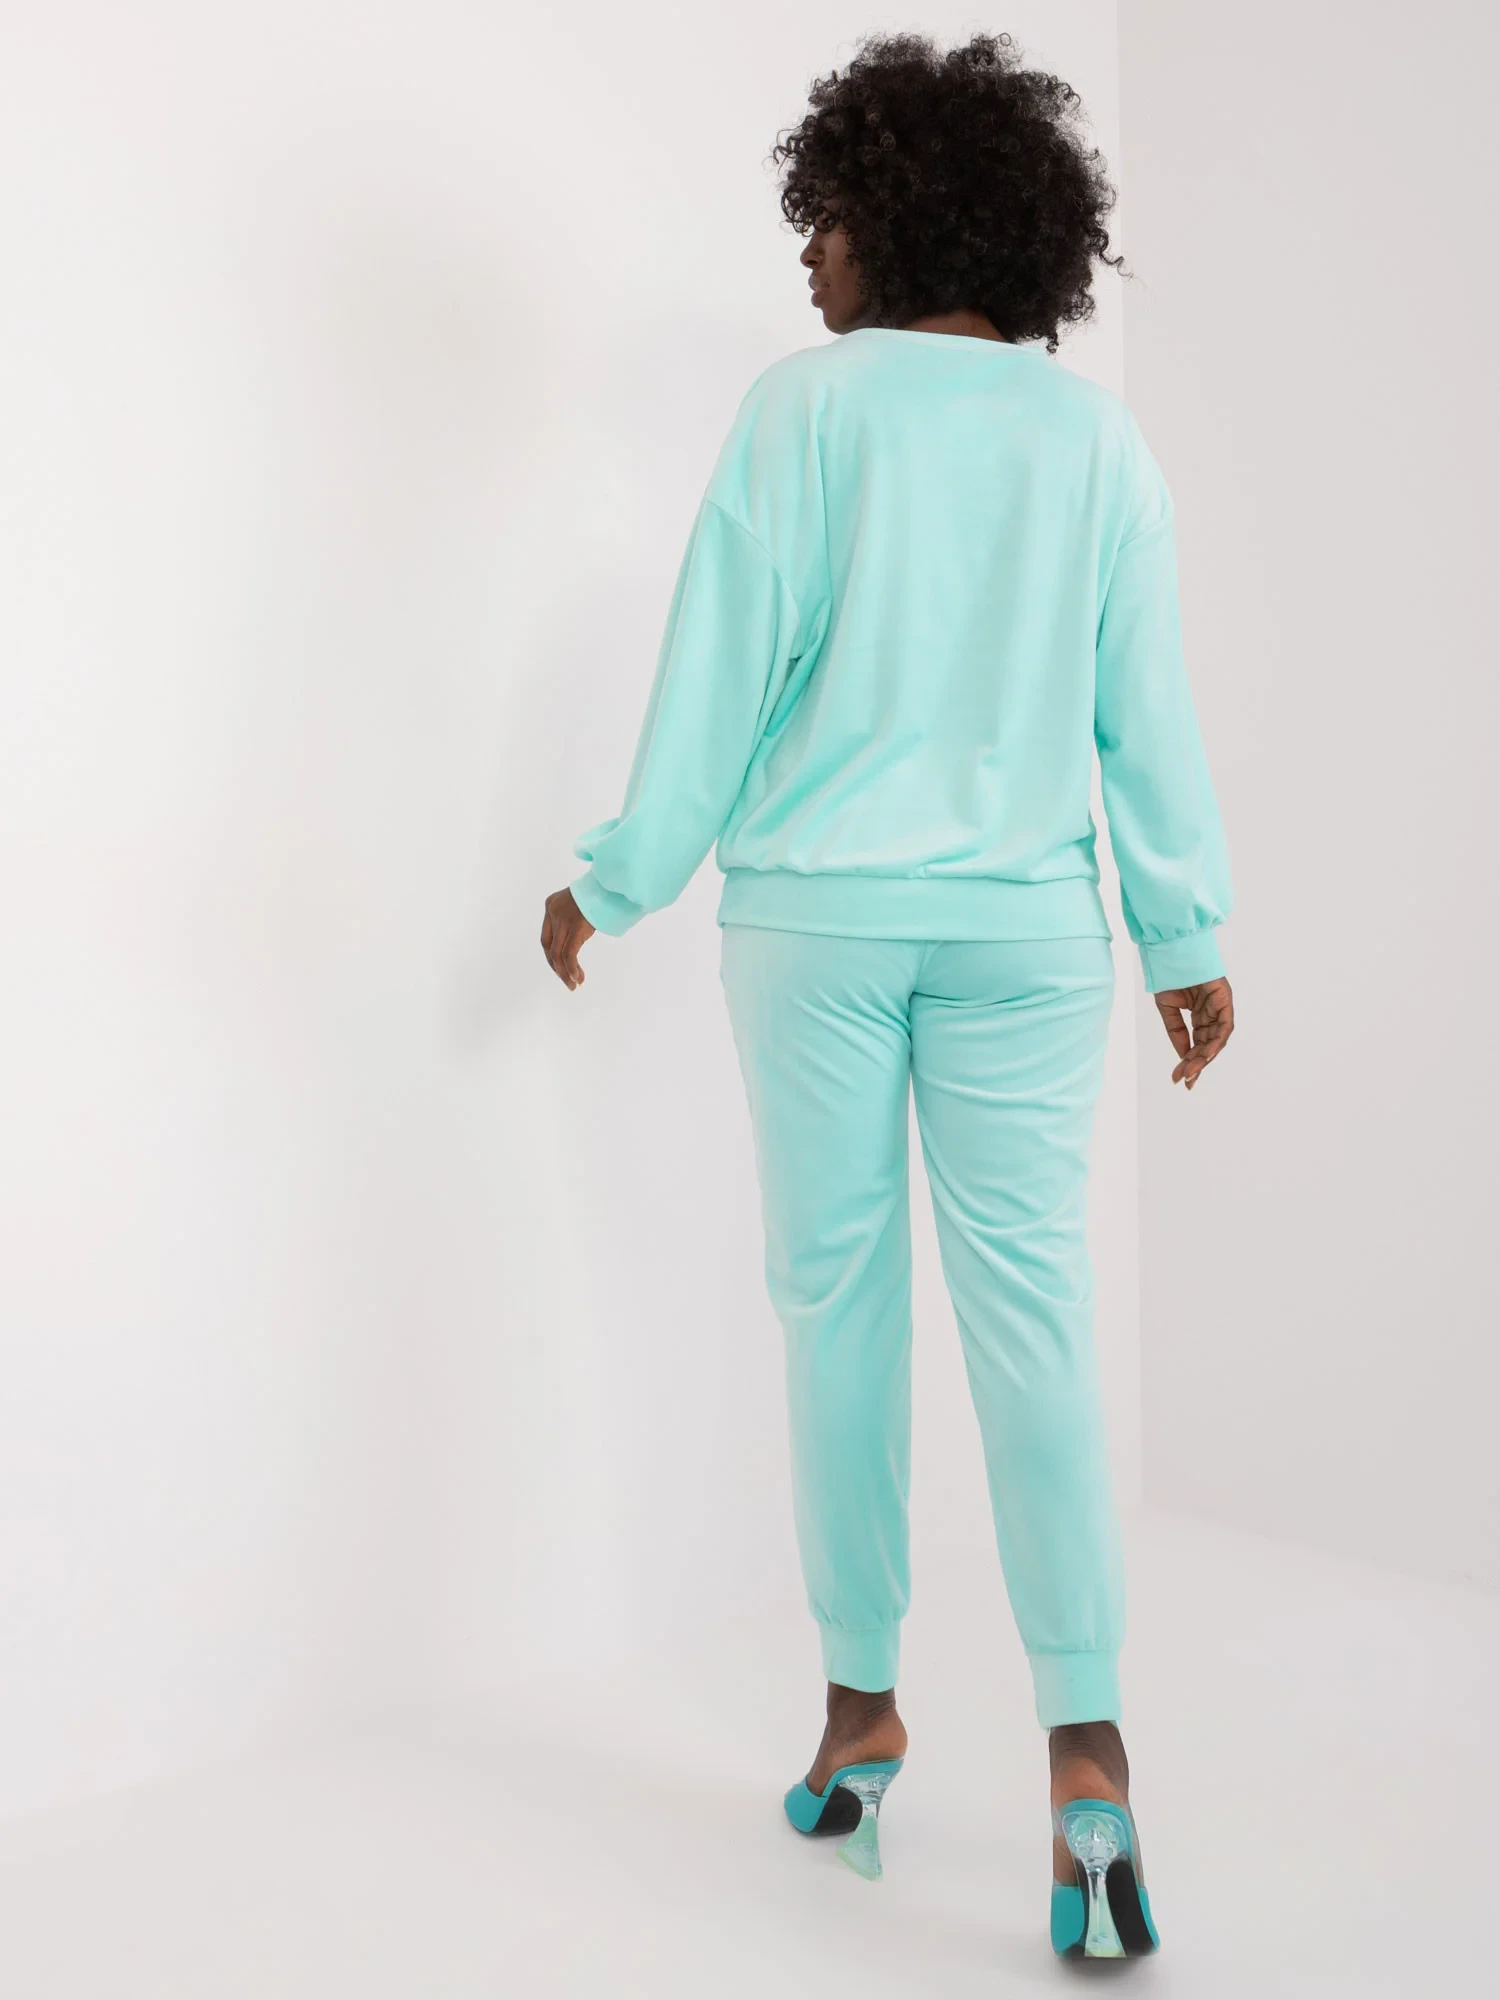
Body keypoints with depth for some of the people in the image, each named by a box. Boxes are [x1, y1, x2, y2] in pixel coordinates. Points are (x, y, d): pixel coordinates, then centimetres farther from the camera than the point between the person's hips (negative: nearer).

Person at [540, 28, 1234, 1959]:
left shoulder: (805, 403, -2)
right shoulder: (1097, 436, 6)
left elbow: (726, 666, -4)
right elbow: (1148, 710, 6)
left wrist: (614, 880, 5)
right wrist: (1185, 934, 13)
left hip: (816, 909, -2)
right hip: (1020, 922, 2)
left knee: (837, 1296, 7)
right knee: (1030, 1308, 1)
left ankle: (862, 1698, 17)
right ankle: (1085, 1737, -7)